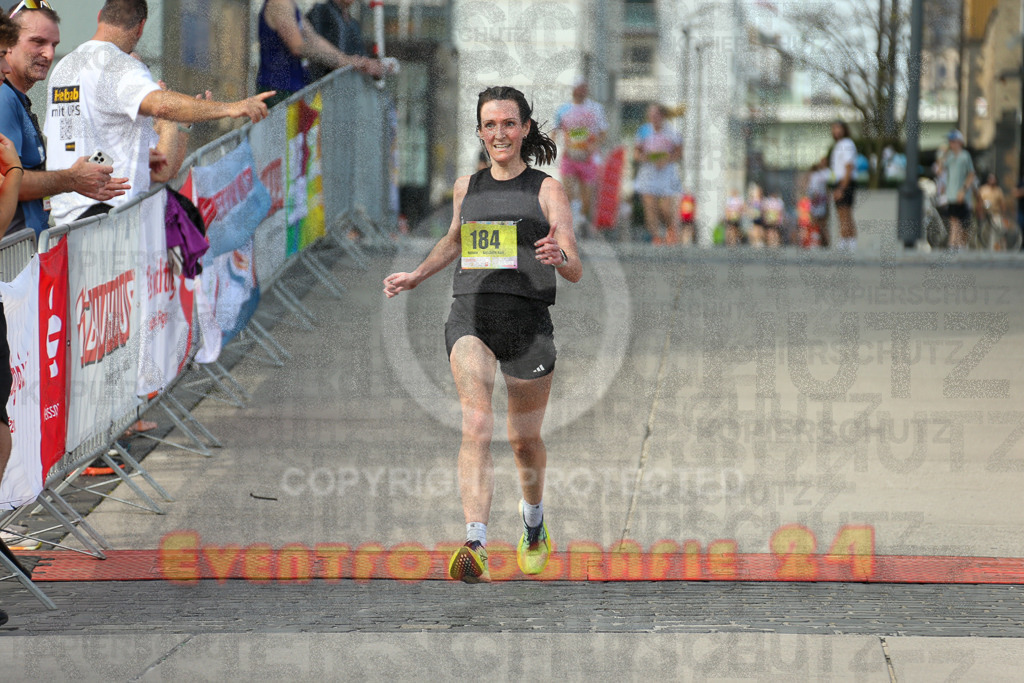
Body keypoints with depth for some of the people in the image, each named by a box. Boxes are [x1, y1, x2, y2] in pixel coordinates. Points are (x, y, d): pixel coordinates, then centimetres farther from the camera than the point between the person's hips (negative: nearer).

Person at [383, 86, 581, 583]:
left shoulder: (546, 190, 3)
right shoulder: (466, 187, 13)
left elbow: (576, 272, -5)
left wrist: (559, 256, -26)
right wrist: (416, 277, 30)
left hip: (527, 318, -1)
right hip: (470, 313, 1)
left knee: (524, 439, 13)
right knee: (476, 424, -21)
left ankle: (533, 519, 45)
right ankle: (476, 547, -34)